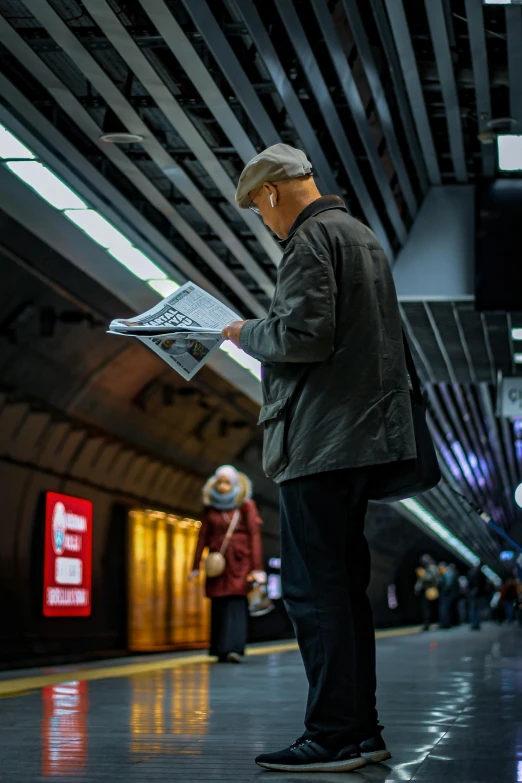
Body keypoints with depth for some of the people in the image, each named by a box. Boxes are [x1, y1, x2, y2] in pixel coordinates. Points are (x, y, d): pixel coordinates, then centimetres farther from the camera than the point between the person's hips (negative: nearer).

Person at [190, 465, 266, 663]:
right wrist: (196, 566, 6)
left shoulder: (246, 505, 0)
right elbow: (203, 536, 10)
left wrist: (257, 567, -10)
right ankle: (221, 650, 5)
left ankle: (235, 648, -18)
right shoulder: (210, 507, 10)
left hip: (239, 561, -3)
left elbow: (254, 535, -4)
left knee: (236, 602, -12)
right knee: (219, 604, 0)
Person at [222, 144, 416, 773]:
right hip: (364, 434, 10)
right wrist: (264, 334, 21)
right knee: (343, 584, 12)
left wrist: (246, 334, -2)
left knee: (312, 588, -7)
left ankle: (333, 737, -6)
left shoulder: (311, 240, -10)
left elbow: (303, 334, -20)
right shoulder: (361, 235, 21)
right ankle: (360, 730, 16)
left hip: (322, 438, -10)